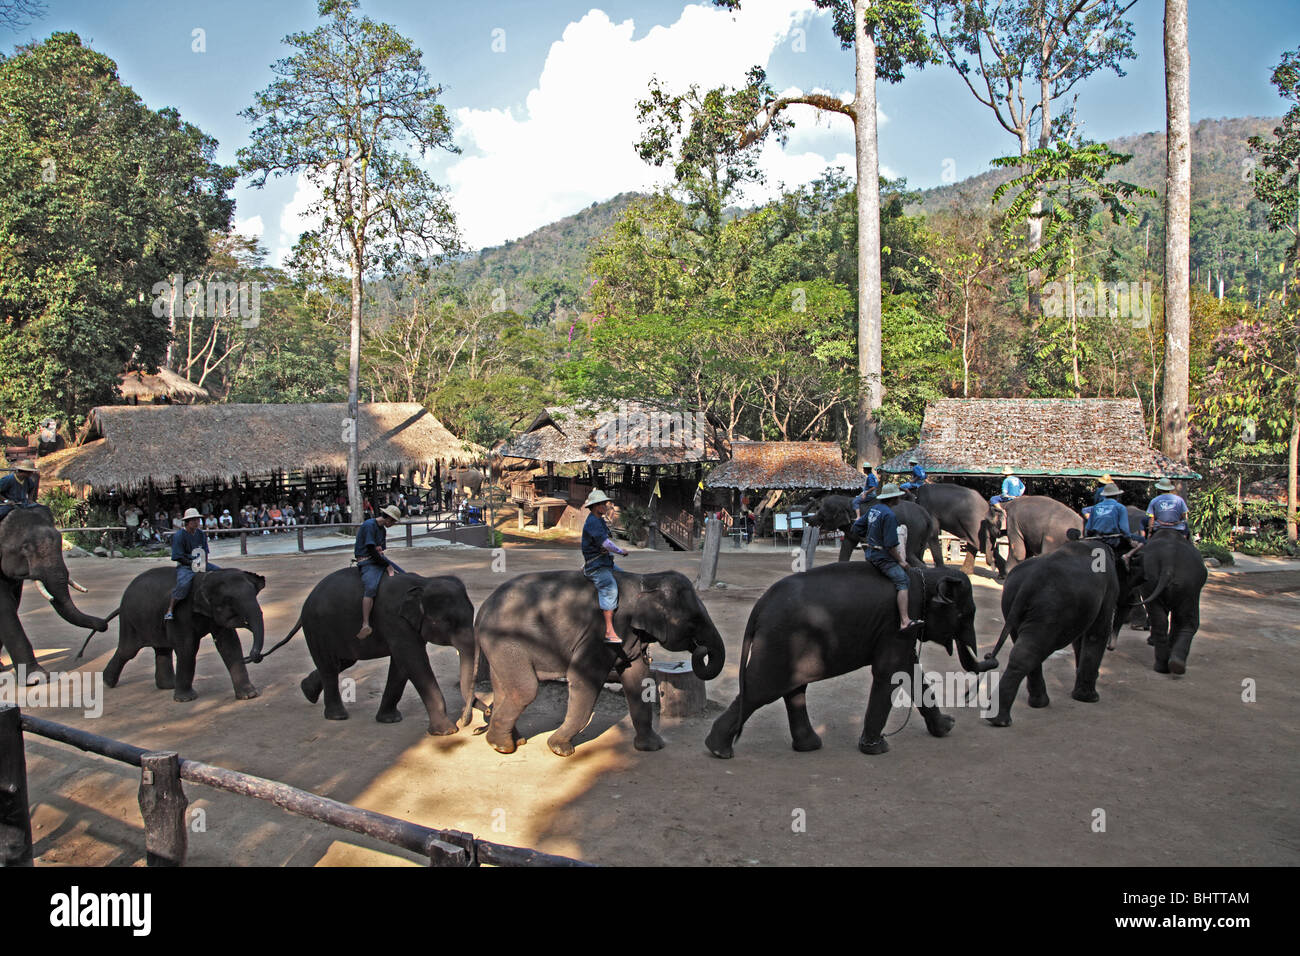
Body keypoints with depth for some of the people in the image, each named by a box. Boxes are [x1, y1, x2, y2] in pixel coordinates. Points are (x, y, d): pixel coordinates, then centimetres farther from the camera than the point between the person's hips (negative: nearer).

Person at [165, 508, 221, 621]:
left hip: (201, 564, 7)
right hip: (184, 566, -7)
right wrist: (192, 564, -18)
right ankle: (169, 610, -28)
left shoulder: (201, 533, 8)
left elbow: (205, 552, 11)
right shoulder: (178, 535, -12)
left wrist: (204, 565, -5)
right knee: (183, 584, -34)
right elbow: (178, 557, -13)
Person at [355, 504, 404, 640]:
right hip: (366, 561, -9)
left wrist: (389, 563, -1)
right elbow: (371, 550, -18)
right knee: (371, 587, -32)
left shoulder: (382, 529, 16)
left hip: (378, 559, 9)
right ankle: (366, 625, -38)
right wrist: (387, 566, -13)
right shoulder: (369, 525, -14)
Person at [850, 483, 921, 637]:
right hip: (882, 556, -10)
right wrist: (900, 561, -10)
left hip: (870, 553, 10)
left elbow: (856, 527, 18)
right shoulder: (889, 515, -19)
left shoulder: (873, 508, 9)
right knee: (902, 581, -17)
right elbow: (891, 544, -21)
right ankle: (905, 623, -30)